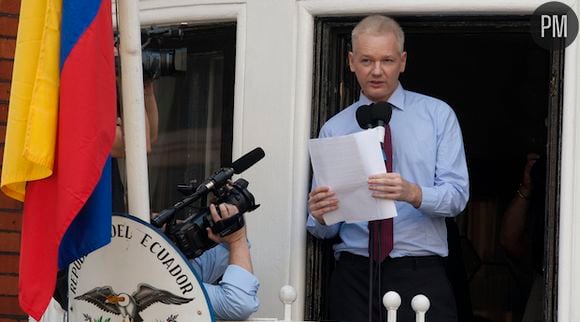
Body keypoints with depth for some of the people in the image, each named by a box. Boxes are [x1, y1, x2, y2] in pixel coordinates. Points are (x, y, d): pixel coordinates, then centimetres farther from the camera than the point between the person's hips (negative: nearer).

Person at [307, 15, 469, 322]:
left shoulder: (438, 115, 6)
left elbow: (457, 194, -4)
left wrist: (413, 193, -24)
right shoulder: (333, 130, 9)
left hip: (421, 274, -1)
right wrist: (320, 216, -17)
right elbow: (325, 228, 7)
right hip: (354, 276, 1)